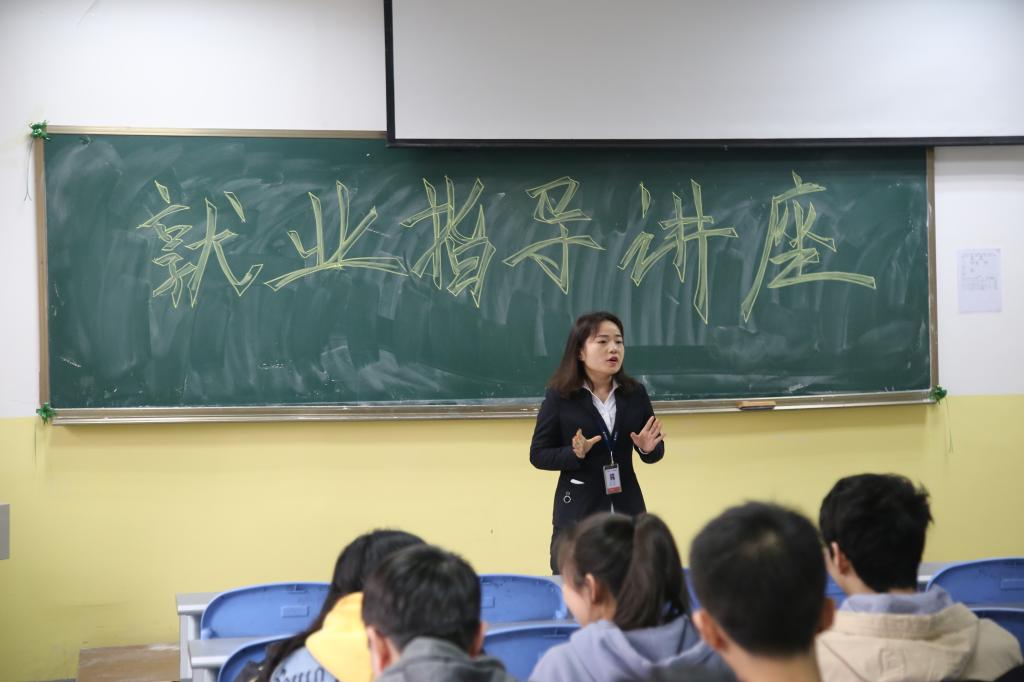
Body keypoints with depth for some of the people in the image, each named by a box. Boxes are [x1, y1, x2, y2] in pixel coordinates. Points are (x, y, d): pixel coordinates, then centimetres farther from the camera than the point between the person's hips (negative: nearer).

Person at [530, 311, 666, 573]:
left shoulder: (635, 393, 5)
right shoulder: (559, 397, -5)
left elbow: (653, 454, 14)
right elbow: (538, 455, -2)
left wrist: (649, 448, -9)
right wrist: (575, 454, -19)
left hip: (627, 509, 3)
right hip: (577, 512, -3)